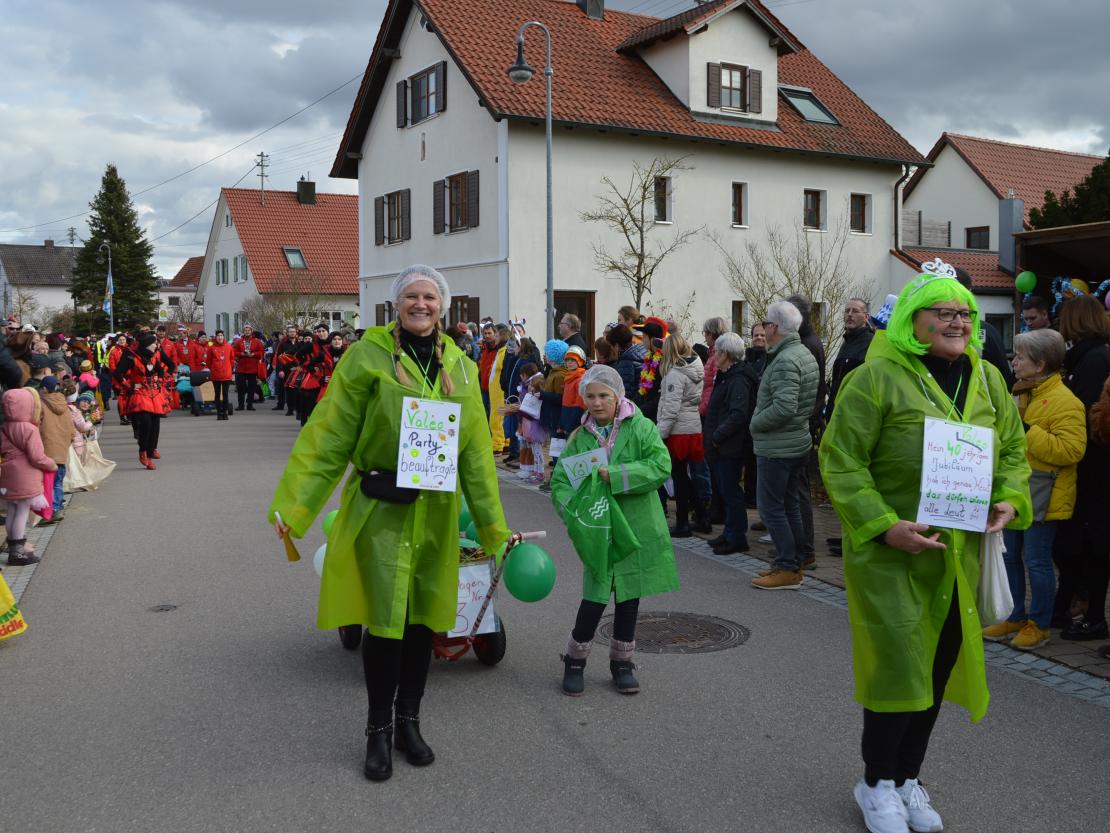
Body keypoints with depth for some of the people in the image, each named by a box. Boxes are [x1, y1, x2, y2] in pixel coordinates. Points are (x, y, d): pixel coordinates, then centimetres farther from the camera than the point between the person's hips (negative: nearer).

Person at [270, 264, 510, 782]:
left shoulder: (460, 369, 8)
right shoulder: (368, 356, -5)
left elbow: (476, 452, 9)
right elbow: (328, 436, -7)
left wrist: (493, 525, 9)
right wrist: (292, 505, -12)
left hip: (436, 512, 4)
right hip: (381, 510, -4)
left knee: (422, 619, 11)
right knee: (385, 622, -2)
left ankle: (408, 722, 30)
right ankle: (378, 730, 19)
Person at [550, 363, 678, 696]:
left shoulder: (641, 428, -4)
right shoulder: (580, 437, 4)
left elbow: (661, 466, -17)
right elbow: (560, 483, 1)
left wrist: (613, 475, -22)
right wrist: (575, 511, -18)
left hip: (637, 529, 0)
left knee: (629, 597, 10)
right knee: (594, 599, -2)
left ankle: (622, 663, 27)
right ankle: (575, 661, 18)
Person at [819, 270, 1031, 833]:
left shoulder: (988, 380, 9)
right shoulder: (876, 378, -11)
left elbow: (1013, 449, 18)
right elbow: (841, 461, -13)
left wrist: (1009, 499, -2)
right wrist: (884, 526, -22)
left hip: (961, 555, 6)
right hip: (890, 554, -6)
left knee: (939, 667, 14)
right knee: (897, 667, -2)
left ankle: (908, 777, 33)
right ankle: (877, 784, 20)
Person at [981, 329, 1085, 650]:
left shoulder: (1065, 402, -16)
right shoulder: (1022, 393, 12)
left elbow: (1070, 451, -27)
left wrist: (1026, 434, -26)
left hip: (1042, 497, -9)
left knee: (1037, 560, 0)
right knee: (1010, 556, 15)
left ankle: (1040, 624, 15)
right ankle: (1015, 618, 28)